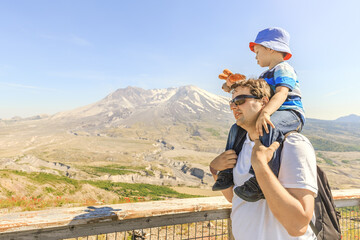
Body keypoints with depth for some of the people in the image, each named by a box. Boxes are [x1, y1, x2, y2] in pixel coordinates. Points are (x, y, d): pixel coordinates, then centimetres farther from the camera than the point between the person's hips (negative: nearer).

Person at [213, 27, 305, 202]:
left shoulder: (283, 69, -8)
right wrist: (235, 85, 11)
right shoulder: (265, 75, 23)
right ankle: (229, 172, 8)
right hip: (271, 115, 10)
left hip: (290, 113, -10)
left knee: (268, 127, -42)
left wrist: (265, 112, -42)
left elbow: (281, 93, -26)